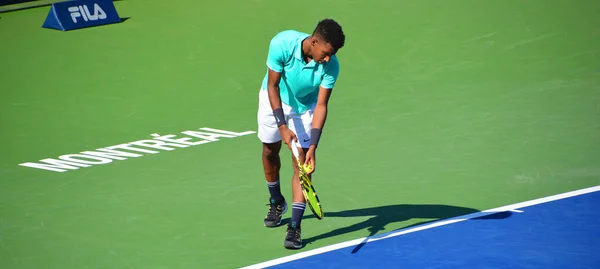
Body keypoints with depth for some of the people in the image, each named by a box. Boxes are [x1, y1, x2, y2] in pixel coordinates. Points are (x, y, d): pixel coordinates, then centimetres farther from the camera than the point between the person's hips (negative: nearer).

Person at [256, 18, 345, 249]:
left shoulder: (330, 66, -30)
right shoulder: (282, 44, -34)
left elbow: (321, 105, -24)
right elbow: (273, 86, -25)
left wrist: (313, 147, -31)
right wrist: (282, 126, -32)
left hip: (305, 107, -1)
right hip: (274, 99, 1)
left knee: (302, 164, -11)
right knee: (270, 152, 15)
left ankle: (294, 228, -11)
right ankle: (276, 202, 43)